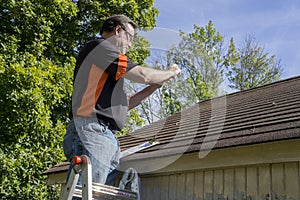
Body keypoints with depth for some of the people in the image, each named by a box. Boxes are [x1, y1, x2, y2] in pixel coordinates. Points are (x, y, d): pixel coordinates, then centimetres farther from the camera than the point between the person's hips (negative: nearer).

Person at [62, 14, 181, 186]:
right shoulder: (99, 46, 1)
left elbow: (123, 104, 30)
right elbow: (142, 75, -5)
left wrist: (155, 86, 26)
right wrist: (171, 73, 13)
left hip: (109, 139, 10)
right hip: (92, 130, -10)